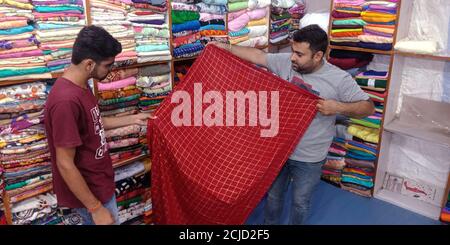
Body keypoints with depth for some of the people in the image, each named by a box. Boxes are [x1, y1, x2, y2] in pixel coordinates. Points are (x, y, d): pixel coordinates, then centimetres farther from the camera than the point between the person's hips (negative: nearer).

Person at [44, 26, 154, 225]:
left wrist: (133, 119, 11)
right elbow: (65, 164, -27)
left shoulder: (80, 86, -1)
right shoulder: (66, 101, -31)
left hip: (98, 183, 9)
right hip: (90, 192, -9)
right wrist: (96, 208, -21)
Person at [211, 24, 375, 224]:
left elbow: (368, 107, -13)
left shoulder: (340, 79, -18)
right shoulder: (286, 62, -8)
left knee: (300, 202, 17)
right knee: (273, 195, 23)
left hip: (308, 159, -3)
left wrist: (338, 107, -29)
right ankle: (269, 223, 48)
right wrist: (226, 47, -3)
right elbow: (258, 56, -1)